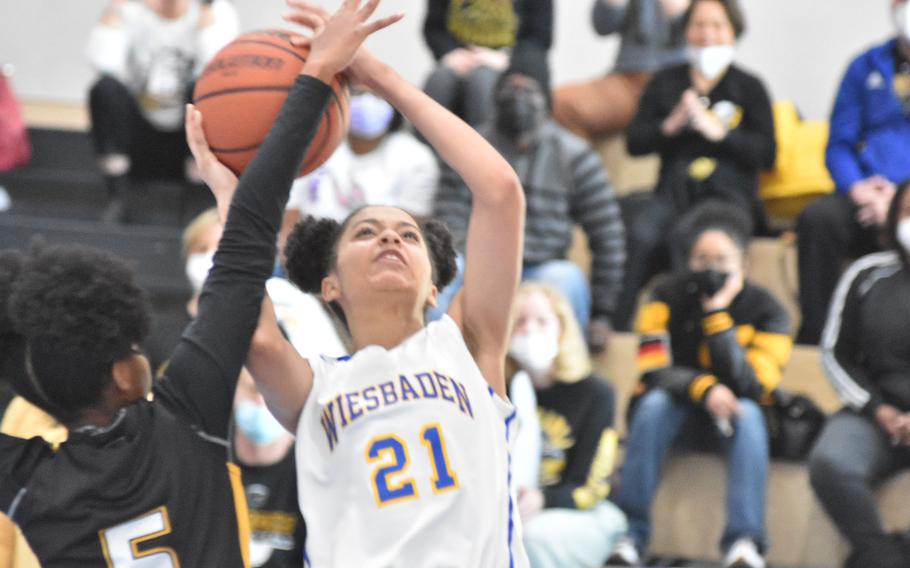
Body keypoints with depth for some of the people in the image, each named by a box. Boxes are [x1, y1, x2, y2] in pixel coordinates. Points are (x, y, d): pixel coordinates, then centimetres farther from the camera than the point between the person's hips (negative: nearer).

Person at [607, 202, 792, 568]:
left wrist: (718, 314, -27)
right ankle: (629, 532, -32)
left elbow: (748, 385, -24)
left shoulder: (765, 311, -10)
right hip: (675, 416, 0)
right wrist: (704, 389, -37)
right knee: (656, 402, -32)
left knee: (747, 412, -33)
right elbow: (655, 371, -17)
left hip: (729, 424, 0)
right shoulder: (669, 297, -8)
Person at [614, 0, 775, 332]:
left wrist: (717, 130, -8)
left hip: (727, 195, -2)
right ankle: (615, 327, -37)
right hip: (674, 190, 2)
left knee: (684, 236, -39)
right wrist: (670, 126, -6)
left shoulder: (749, 87, 14)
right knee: (641, 232, -34)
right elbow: (634, 143, 12)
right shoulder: (665, 83, 21)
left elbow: (766, 155, 3)